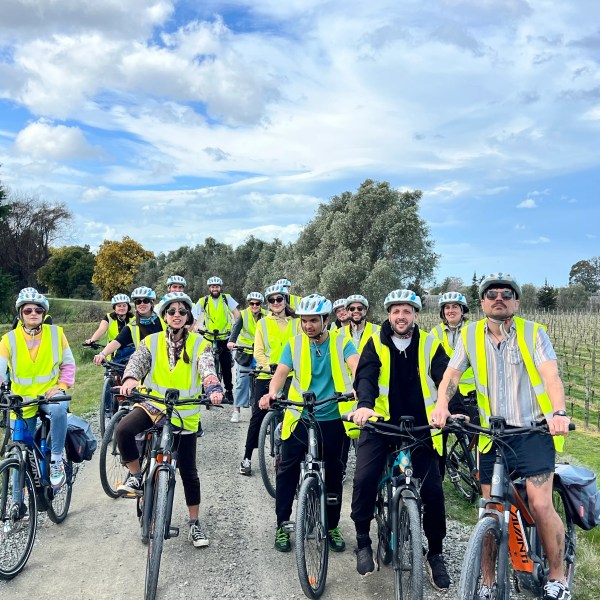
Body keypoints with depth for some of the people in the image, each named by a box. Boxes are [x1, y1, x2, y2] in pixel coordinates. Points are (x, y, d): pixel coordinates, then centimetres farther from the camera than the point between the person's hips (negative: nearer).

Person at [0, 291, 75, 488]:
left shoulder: (56, 333, -3)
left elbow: (68, 364, 3)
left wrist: (61, 386, -12)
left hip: (50, 394, -1)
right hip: (22, 400, 1)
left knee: (59, 409, -38)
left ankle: (56, 460, -20)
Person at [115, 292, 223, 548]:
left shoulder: (199, 344, -3)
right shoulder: (151, 342, 0)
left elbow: (207, 369, -19)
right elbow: (136, 362, -15)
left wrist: (214, 388, -41)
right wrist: (130, 379, -39)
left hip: (184, 414, 0)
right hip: (152, 404, 1)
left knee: (188, 472, 6)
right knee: (123, 430, -31)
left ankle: (195, 523, 25)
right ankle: (136, 476, -5)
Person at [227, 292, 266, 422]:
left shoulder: (266, 316, -2)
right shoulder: (244, 315, -6)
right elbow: (236, 328, -20)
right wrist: (231, 341, -39)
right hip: (244, 353, -1)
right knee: (242, 382, -1)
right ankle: (236, 410, 5)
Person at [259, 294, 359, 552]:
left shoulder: (341, 342, -4)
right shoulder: (294, 344, -1)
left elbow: (356, 366, -20)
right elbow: (281, 372, -12)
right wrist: (272, 393, -33)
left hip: (332, 419, 0)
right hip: (299, 418, 0)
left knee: (334, 474, 11)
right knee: (287, 472, 4)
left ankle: (332, 527, 29)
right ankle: (282, 526, 21)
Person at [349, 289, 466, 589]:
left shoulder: (429, 344, 2)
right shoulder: (375, 343, 0)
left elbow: (445, 378, -9)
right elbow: (366, 376, -14)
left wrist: (456, 410, -28)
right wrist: (365, 405, -34)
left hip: (420, 426, 1)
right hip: (381, 422, -1)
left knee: (432, 490, -3)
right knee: (364, 479, -19)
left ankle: (435, 553, 21)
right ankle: (363, 540, 6)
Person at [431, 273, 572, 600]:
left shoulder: (533, 333, -3)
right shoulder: (470, 335, 4)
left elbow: (550, 375, -15)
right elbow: (451, 375, 0)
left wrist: (559, 412, -33)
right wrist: (441, 406, -19)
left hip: (533, 430, -2)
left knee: (540, 504, -11)